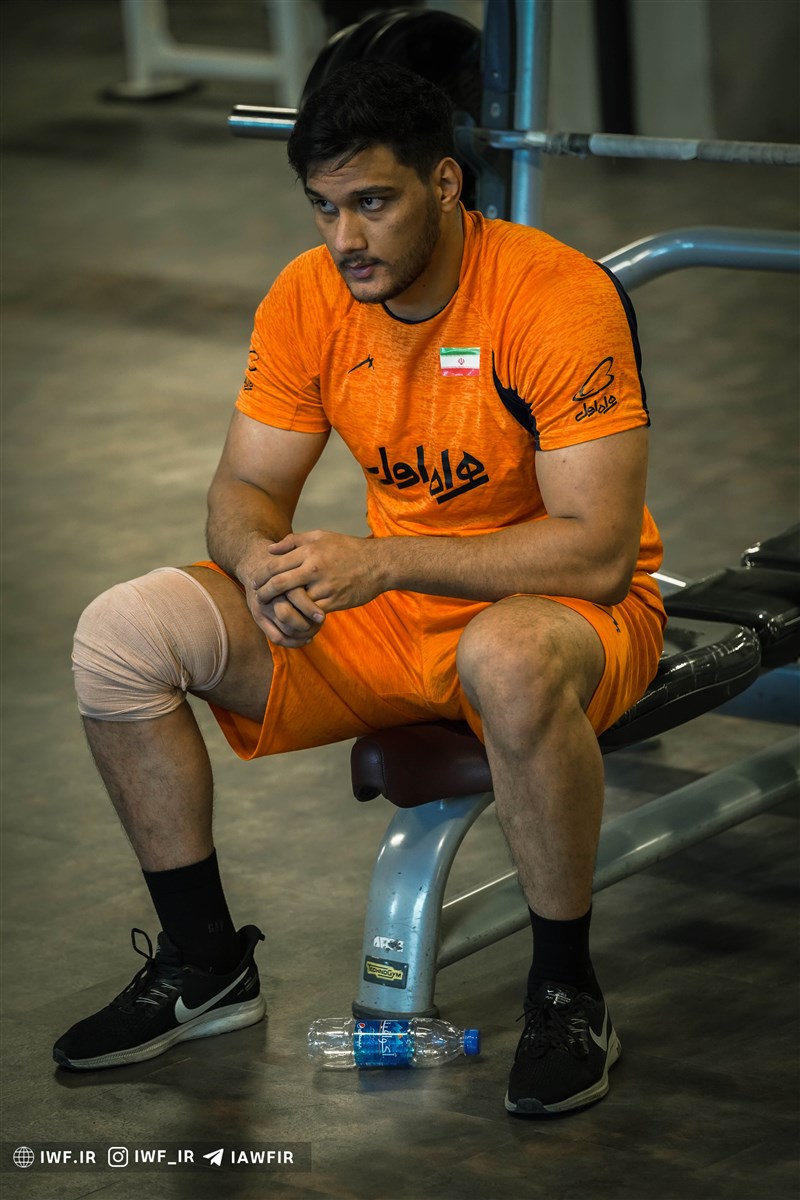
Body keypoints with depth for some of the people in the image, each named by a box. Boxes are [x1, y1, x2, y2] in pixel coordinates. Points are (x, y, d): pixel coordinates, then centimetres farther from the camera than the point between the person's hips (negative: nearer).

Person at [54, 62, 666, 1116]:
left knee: (511, 660, -43)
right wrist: (261, 558, -24)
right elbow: (246, 486, 2)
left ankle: (566, 990, -20)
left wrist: (382, 563, -34)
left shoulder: (558, 296, -23)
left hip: (573, 610, -6)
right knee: (121, 633, -11)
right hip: (391, 610, 6)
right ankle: (204, 968, 5)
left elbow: (597, 553, -27)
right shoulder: (308, 298, -5)